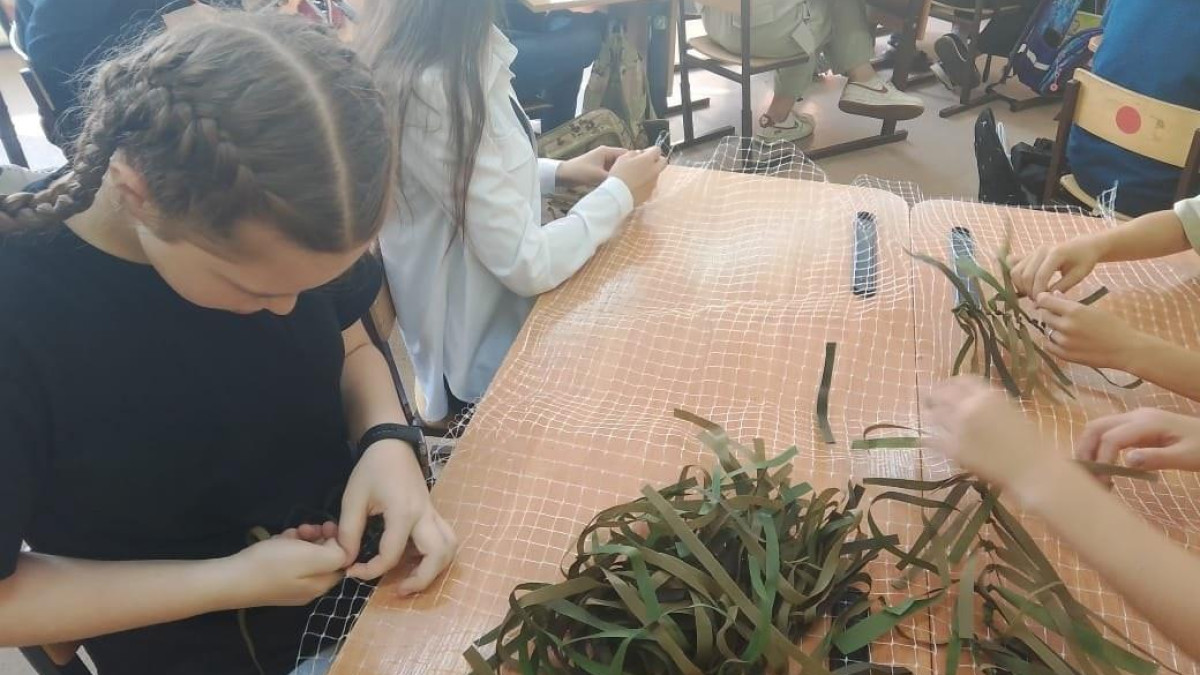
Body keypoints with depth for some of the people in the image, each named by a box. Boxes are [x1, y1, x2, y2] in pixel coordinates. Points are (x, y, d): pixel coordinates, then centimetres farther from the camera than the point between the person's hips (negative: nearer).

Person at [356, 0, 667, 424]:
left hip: (494, 309, 8)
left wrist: (561, 174, 2)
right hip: (480, 356, -8)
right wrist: (620, 191, -14)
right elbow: (529, 265, -28)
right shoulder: (434, 91, -32)